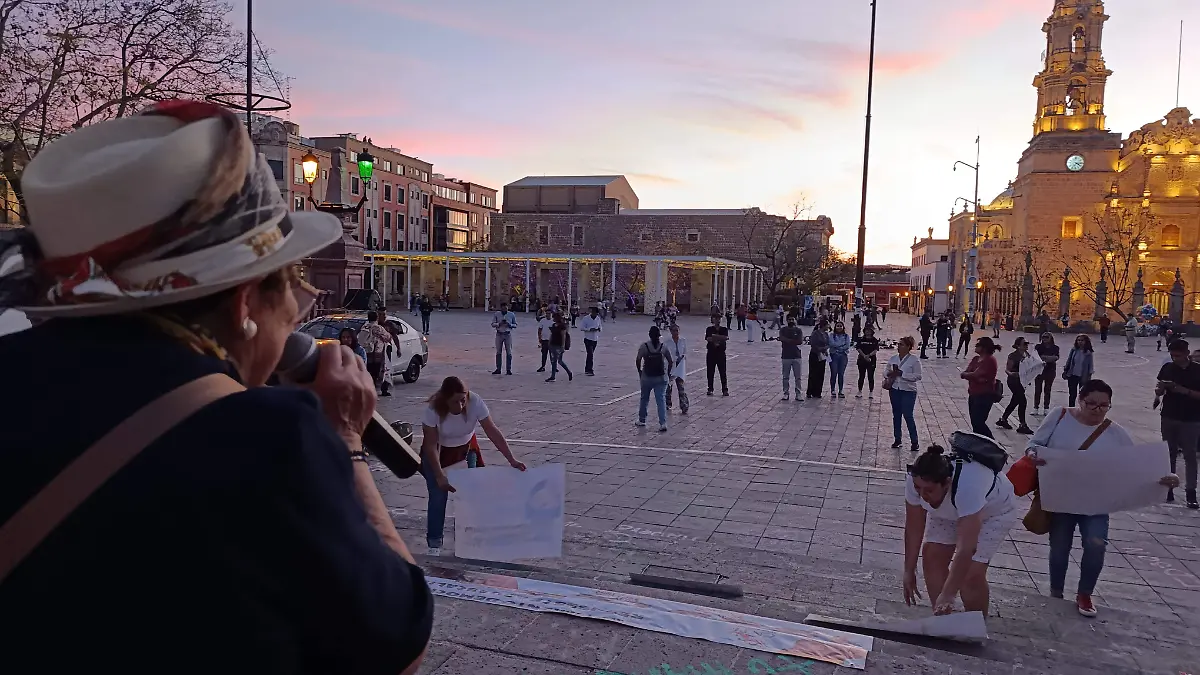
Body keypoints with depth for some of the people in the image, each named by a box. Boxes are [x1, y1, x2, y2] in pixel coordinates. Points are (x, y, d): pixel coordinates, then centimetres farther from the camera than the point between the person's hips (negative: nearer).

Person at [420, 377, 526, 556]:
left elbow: (493, 432, -28)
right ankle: (434, 543, 2)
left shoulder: (475, 403, -30)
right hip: (437, 452, -2)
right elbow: (430, 445, -28)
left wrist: (512, 460, -32)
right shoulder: (433, 410, -33)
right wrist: (439, 475, -37)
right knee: (438, 495, -9)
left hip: (465, 449, 2)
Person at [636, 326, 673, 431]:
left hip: (647, 377, 0)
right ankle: (663, 423, -9)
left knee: (644, 398, 17)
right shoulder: (663, 346, -2)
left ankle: (641, 420, 31)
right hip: (661, 378, 1)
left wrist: (640, 372, 7)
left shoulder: (644, 346, -7)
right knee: (661, 400, 0)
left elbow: (638, 361, -8)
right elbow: (670, 361, 0)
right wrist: (668, 373, 13)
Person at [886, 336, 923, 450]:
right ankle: (897, 440, 22)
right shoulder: (893, 358, 7)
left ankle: (914, 442, 3)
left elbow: (918, 376, -14)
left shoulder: (914, 360, -8)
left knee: (908, 416, -7)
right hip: (894, 390, 5)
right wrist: (887, 379, -5)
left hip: (908, 391, -5)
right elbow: (887, 371, 17)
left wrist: (901, 374, -20)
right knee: (896, 415, 11)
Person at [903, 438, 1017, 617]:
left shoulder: (966, 486, -45)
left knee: (971, 574, -15)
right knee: (932, 558, -5)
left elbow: (966, 548, -45)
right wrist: (909, 571, -13)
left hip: (994, 510, -5)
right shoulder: (917, 480, -30)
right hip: (950, 511, 5)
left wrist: (948, 595, -45)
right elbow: (913, 528, -18)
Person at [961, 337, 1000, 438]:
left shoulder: (989, 360, -15)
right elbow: (965, 372, 3)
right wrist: (977, 378, -15)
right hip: (973, 394, 9)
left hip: (984, 396, -9)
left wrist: (965, 374, -2)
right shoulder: (976, 359, 11)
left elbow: (975, 374, -21)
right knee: (974, 422, 11)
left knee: (978, 422, -9)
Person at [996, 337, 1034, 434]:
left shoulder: (1026, 354, 7)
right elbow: (1007, 369, -17)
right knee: (1022, 401, -10)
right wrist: (1011, 374, -37)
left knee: (1014, 402, 15)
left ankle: (1002, 420, 29)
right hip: (1014, 381, -8)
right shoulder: (1013, 356, -15)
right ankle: (1022, 425, -4)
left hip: (1022, 381, 8)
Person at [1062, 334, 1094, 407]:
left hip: (1083, 377, -2)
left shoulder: (1088, 353, -6)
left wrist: (1089, 376, -4)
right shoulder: (1073, 350, -1)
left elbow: (1090, 365, -1)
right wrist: (1065, 371, 7)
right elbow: (1068, 361, 8)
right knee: (1072, 394, 9)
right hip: (1073, 376, 2)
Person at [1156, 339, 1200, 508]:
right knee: (1169, 454, 10)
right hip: (1169, 418, 3)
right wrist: (1161, 388, -15)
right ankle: (1168, 487, 17)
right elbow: (1158, 392, 6)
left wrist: (1185, 391, -22)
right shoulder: (1167, 368, 2)